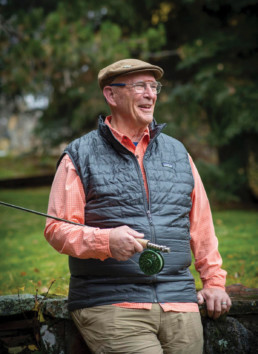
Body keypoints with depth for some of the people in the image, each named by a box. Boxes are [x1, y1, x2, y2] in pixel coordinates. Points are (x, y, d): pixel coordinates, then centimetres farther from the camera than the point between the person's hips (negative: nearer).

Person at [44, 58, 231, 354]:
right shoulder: (80, 156, 5)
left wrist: (214, 280, 16)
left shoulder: (178, 152, 19)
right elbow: (57, 229, -2)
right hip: (110, 305, -4)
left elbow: (201, 224, 22)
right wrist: (105, 240, -19)